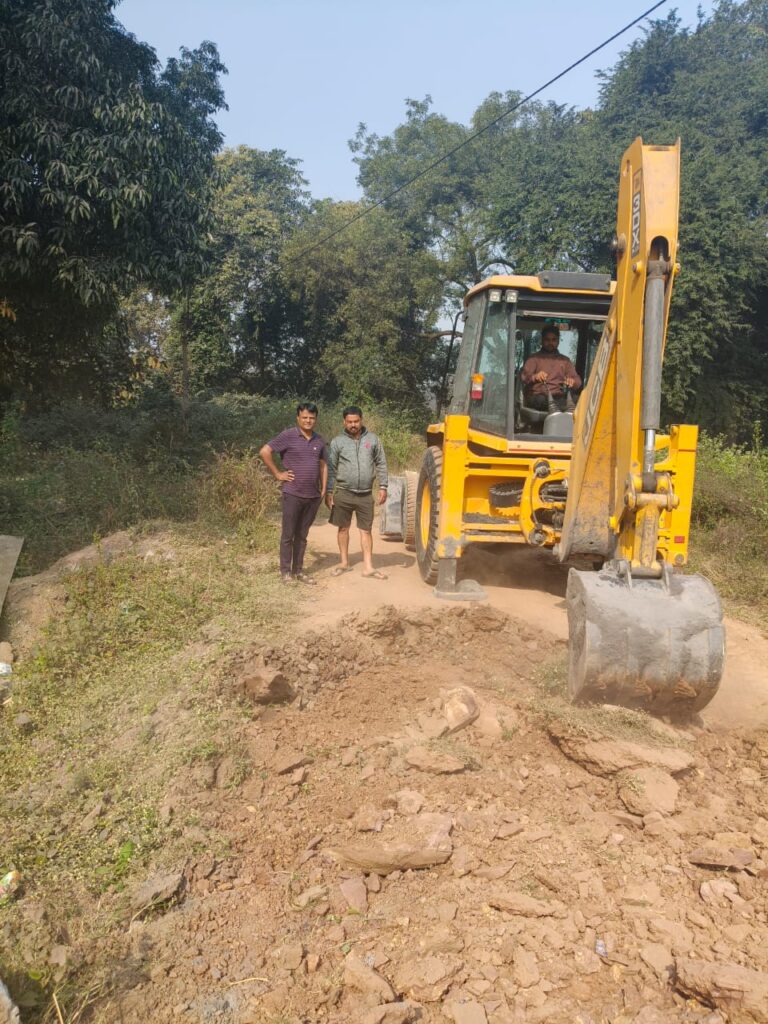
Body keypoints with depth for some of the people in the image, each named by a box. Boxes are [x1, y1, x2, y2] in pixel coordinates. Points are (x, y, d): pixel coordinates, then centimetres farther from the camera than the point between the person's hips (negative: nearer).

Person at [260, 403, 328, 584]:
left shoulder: (319, 441, 10)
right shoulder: (288, 436, -7)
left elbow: (323, 465, 18)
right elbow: (265, 452, -11)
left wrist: (323, 490, 11)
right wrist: (277, 474, -10)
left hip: (313, 496, 5)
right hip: (293, 494, -5)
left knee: (302, 535, 13)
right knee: (288, 535, 3)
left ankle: (298, 571, 21)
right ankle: (285, 571, 14)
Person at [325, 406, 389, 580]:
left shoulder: (373, 439, 3)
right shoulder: (337, 442, 0)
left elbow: (381, 464, 6)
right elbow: (331, 469, 1)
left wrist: (383, 487, 0)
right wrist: (329, 492, -2)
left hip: (366, 495, 1)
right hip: (344, 493, 0)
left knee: (366, 530, 5)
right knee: (343, 528, 10)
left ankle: (368, 567, 9)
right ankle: (344, 563, 24)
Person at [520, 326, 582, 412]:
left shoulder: (565, 360, 25)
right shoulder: (534, 358, 15)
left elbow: (577, 380, 15)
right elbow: (524, 377, -2)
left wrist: (572, 381, -12)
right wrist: (534, 377, -27)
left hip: (558, 398, 3)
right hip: (537, 397, -3)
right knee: (541, 399, -39)